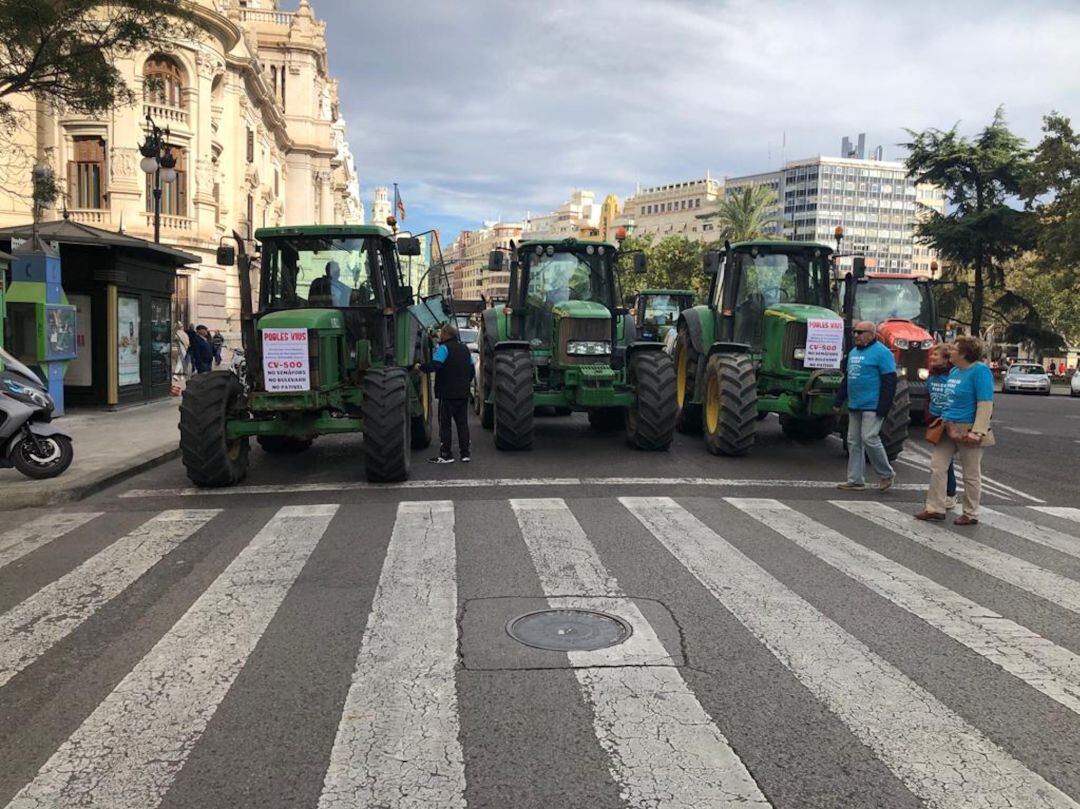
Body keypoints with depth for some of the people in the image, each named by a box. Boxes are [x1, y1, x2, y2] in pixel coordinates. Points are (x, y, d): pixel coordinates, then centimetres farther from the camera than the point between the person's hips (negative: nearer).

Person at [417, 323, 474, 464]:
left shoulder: (444, 348, -11)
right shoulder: (465, 349, 13)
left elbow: (434, 365, -24)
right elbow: (471, 369, 19)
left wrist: (420, 367, -8)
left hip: (447, 394, -7)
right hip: (463, 394, 7)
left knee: (445, 425, -1)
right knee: (462, 423, 10)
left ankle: (446, 455, -1)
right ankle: (465, 453, 11)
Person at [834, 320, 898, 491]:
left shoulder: (881, 352, -10)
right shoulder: (853, 352, 15)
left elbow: (889, 382, -15)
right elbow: (846, 379, 23)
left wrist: (883, 408, -19)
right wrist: (838, 401, 19)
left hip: (872, 407, -8)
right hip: (854, 406, 8)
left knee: (869, 438, -10)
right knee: (854, 441, 8)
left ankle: (887, 474, 9)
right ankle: (855, 480, 14)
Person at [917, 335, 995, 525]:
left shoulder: (980, 371, -14)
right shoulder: (954, 371, 11)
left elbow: (986, 404, -19)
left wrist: (977, 431, -24)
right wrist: (944, 421, 17)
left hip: (967, 430, -8)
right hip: (949, 428, 8)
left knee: (971, 474, 5)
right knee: (937, 466, 6)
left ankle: (971, 514, 17)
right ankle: (935, 508, 13)